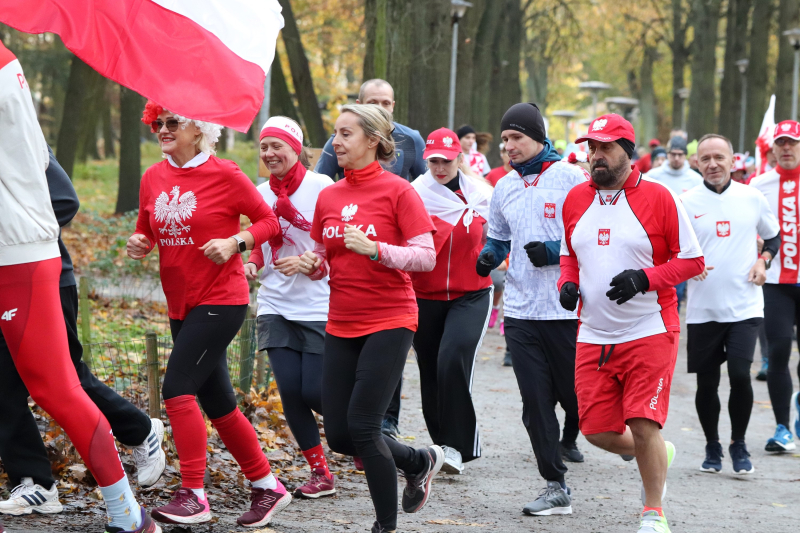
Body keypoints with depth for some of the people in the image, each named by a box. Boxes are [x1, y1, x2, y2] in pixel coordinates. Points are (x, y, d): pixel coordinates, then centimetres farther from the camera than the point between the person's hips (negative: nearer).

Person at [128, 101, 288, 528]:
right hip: (180, 304, 7)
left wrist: (234, 243, -18)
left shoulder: (225, 175, -9)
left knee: (178, 388, -18)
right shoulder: (152, 179, 7)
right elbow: (147, 231, 19)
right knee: (218, 404, 12)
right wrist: (139, 244, -4)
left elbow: (269, 221, -3)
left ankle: (193, 495, -14)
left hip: (221, 300, -7)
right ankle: (266, 486, 25)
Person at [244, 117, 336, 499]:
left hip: (318, 306, -5)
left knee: (315, 392, -7)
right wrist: (252, 264, -1)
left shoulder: (321, 187, -8)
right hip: (276, 306, 5)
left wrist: (305, 262, -21)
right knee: (289, 391, -2)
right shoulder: (262, 194, 7)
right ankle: (320, 474, 10)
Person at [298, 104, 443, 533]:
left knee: (363, 426, -13)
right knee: (339, 436, 4)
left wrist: (374, 249, -24)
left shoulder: (397, 191, -8)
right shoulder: (328, 196, 9)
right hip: (342, 325, 6)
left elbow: (426, 256, -12)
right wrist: (312, 265, -4)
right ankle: (420, 461, 30)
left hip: (389, 323, -6)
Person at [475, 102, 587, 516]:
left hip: (566, 308, -5)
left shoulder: (571, 179, -5)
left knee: (573, 393, 2)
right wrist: (488, 257, 3)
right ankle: (555, 487, 7)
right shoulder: (505, 189, 12)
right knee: (535, 401, 1)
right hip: (521, 310, 5)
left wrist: (556, 251, -19)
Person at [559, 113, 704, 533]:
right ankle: (657, 456, 34)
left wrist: (644, 278, -17)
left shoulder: (658, 198, -7)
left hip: (650, 333, -5)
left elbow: (692, 260, -4)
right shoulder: (575, 200, 9)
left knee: (643, 426, -10)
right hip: (593, 338, 5)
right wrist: (568, 283, 2)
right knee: (597, 431, 3)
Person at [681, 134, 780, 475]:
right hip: (703, 309, 1)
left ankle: (738, 444, 8)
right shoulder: (687, 202, -1)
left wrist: (763, 261, -1)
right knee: (706, 382, 5)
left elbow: (774, 236, 17)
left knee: (740, 375, -13)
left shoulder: (752, 198, 3)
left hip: (744, 306, 0)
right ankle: (712, 447, 25)